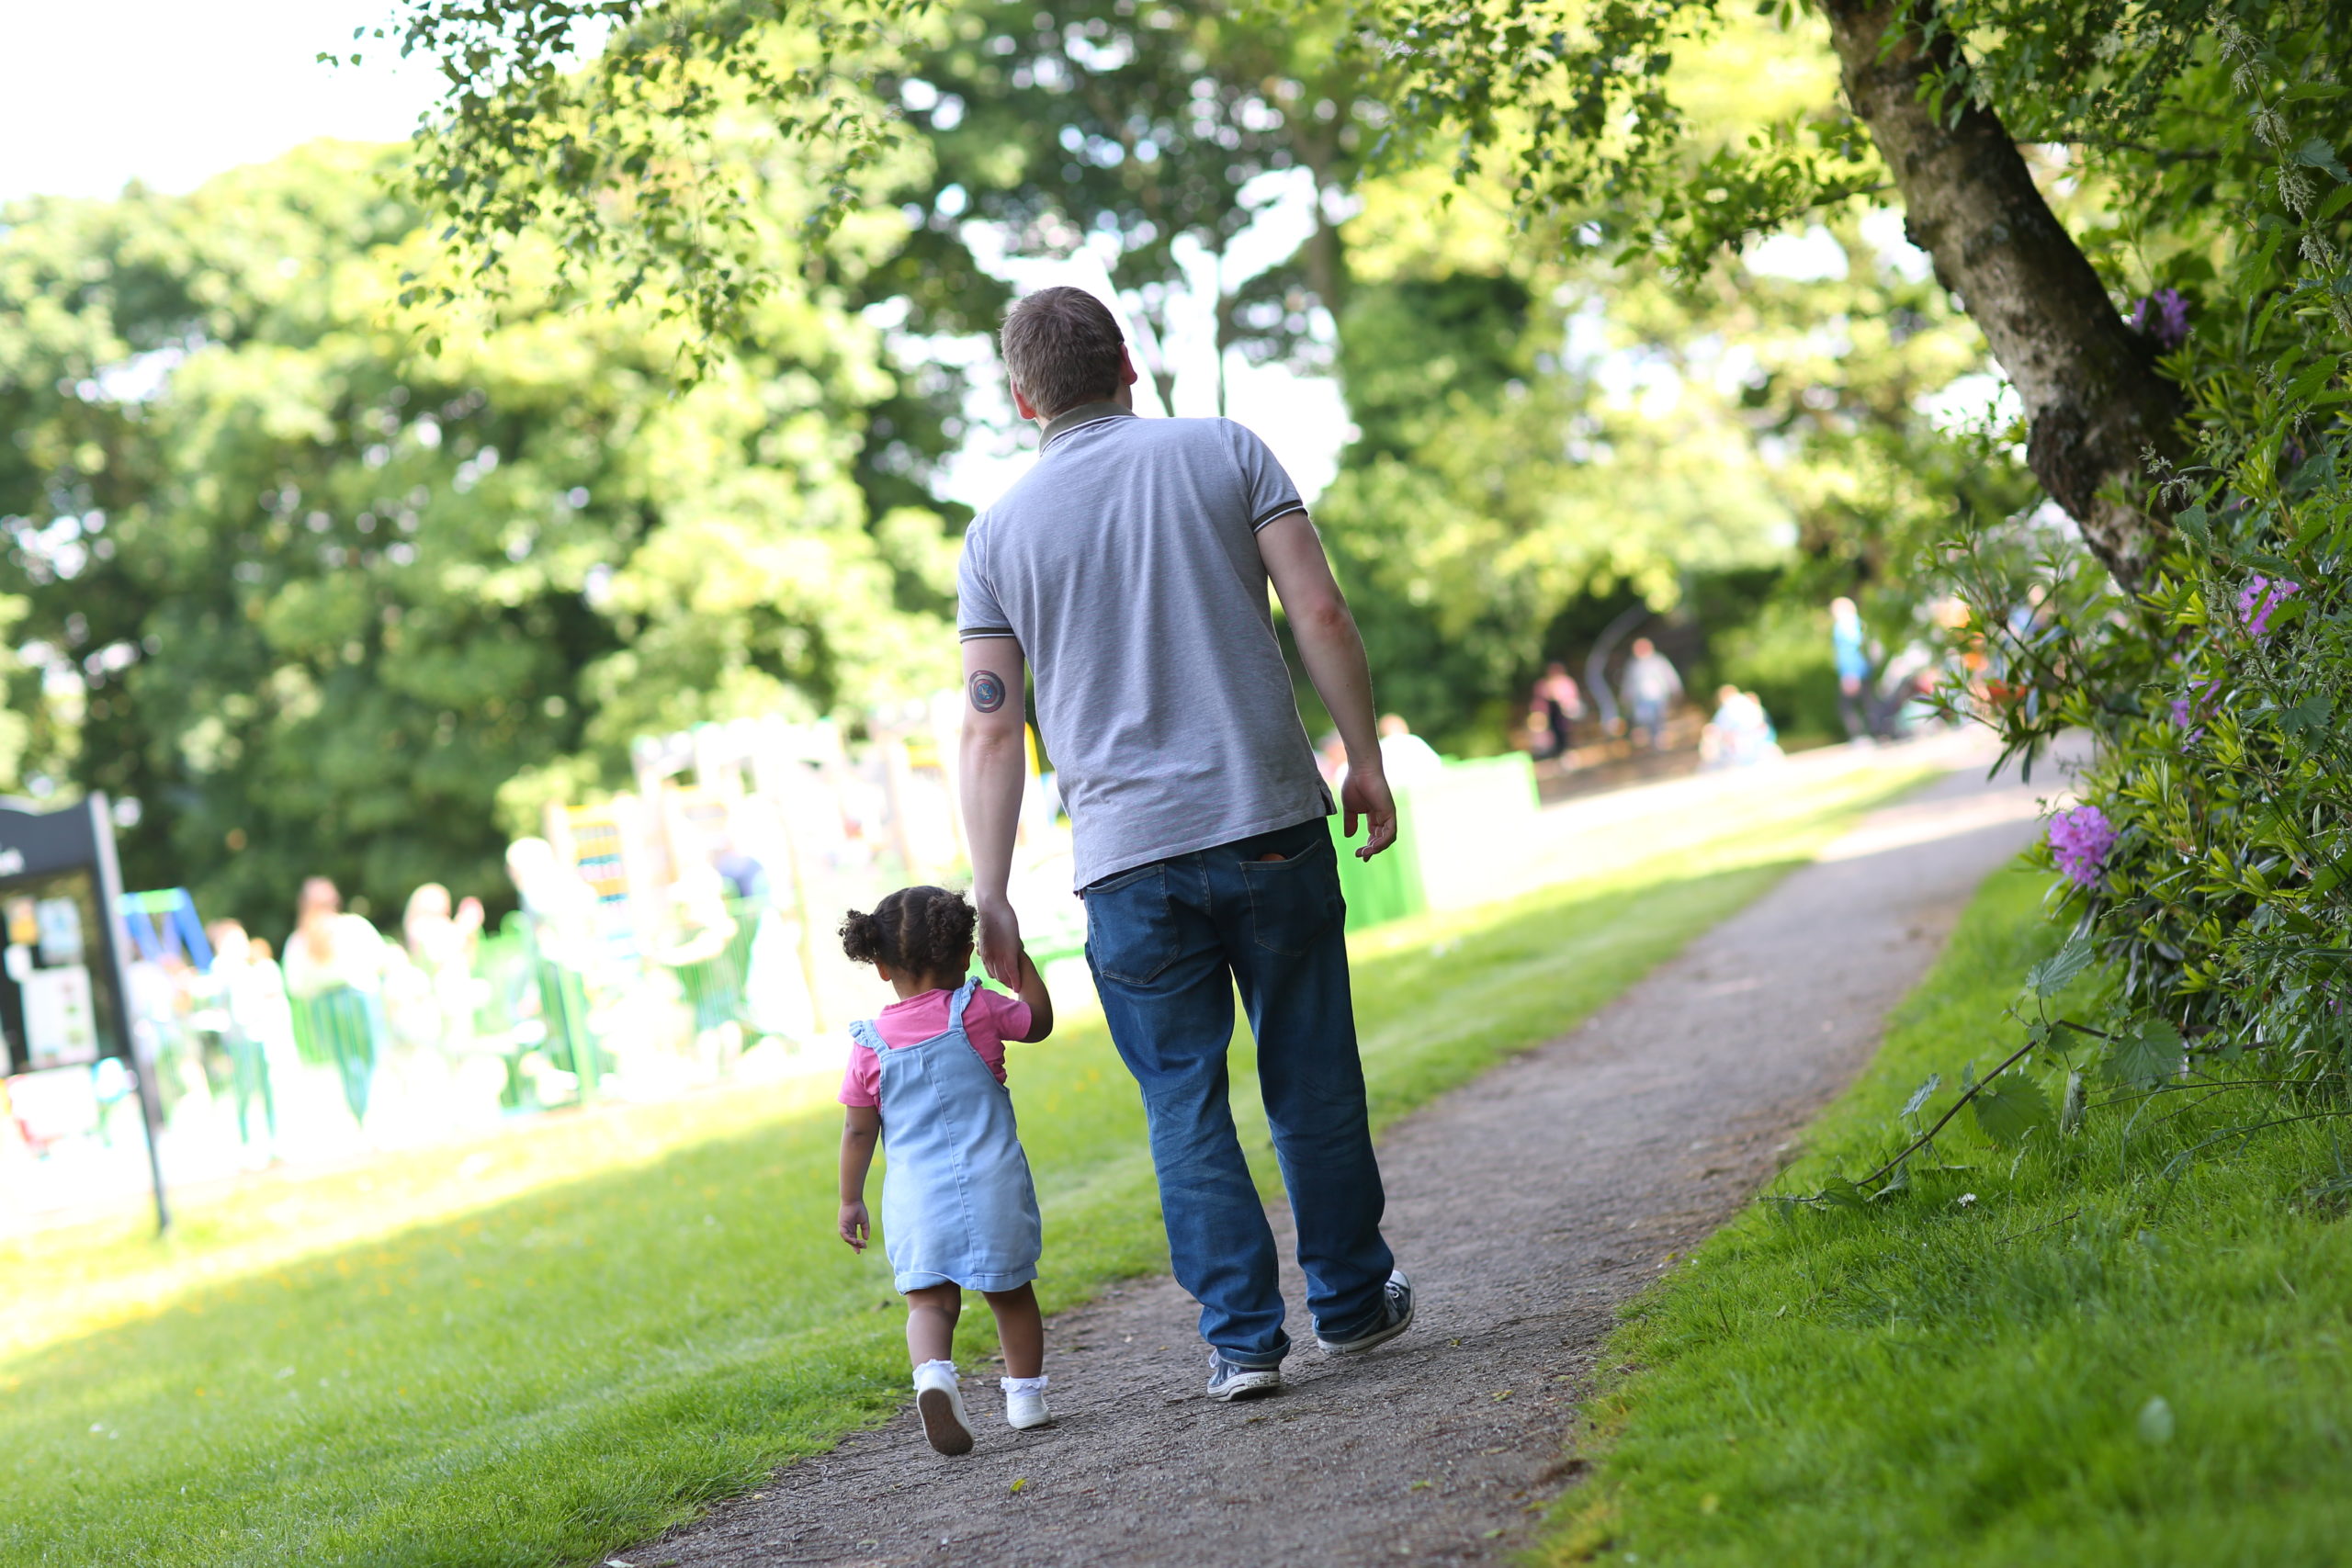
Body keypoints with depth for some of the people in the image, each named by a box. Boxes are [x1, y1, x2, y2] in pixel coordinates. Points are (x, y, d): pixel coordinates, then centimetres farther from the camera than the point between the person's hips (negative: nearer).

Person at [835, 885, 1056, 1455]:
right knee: (1010, 1293, 17)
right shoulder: (977, 1010, -2)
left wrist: (851, 1199, 16)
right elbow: (1039, 1020, 15)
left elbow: (859, 1131, 5)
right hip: (991, 1180, 1)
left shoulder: (871, 1046, 1)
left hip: (915, 1196, 0)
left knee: (929, 1301, -4)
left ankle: (933, 1372, -30)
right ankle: (1025, 1392, 22)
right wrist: (1017, 956, 25)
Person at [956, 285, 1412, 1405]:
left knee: (1183, 1101, 8)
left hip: (1128, 859, 0)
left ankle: (1241, 1334, 6)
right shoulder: (1222, 451, 4)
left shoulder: (998, 533, 5)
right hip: (1270, 822, 0)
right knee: (1310, 1076, 12)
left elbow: (991, 730, 1)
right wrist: (1365, 759, 5)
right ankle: (1351, 1300, 24)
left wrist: (989, 896, 4)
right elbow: (1320, 614, -4)